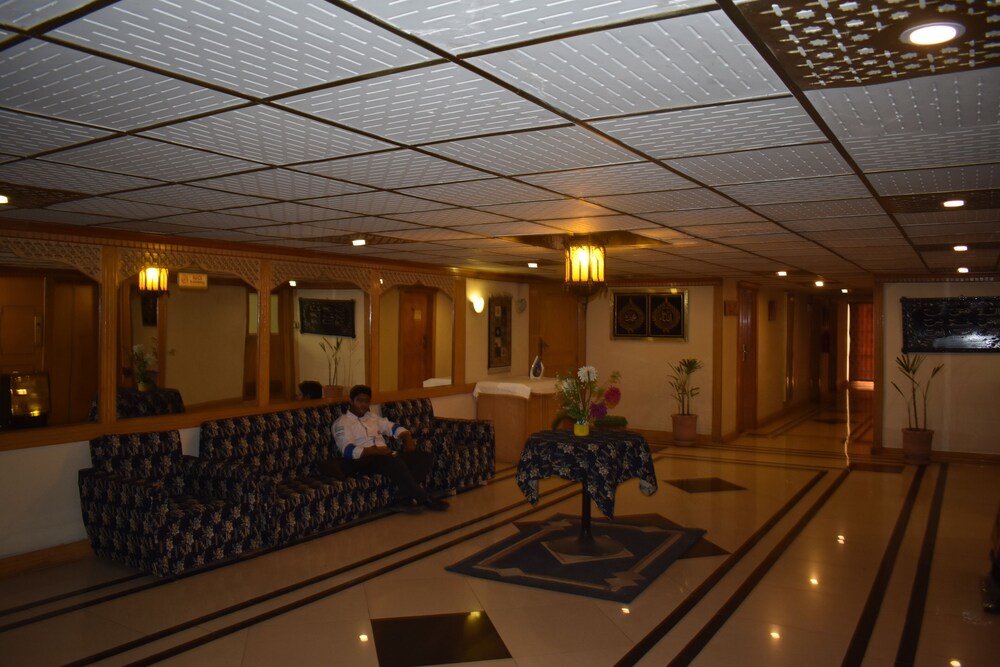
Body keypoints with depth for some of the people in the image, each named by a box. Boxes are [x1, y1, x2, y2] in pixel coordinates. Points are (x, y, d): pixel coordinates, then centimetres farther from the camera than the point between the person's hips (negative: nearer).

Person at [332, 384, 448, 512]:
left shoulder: (372, 417, 24)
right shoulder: (342, 423, 1)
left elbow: (393, 427, 25)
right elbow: (348, 451, -13)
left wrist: (408, 438, 2)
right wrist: (376, 450, -25)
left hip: (386, 456, 8)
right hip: (364, 460, -8)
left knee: (425, 456, -12)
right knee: (394, 461, -38)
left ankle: (404, 498, -25)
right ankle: (423, 499, -25)